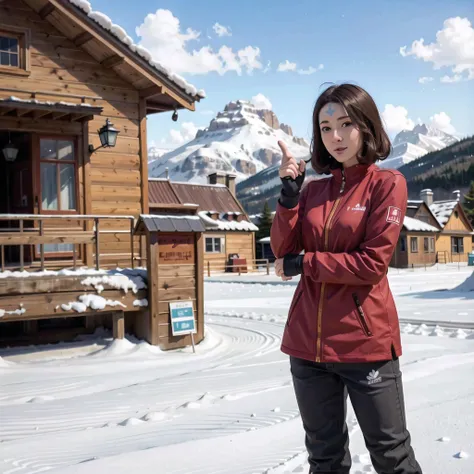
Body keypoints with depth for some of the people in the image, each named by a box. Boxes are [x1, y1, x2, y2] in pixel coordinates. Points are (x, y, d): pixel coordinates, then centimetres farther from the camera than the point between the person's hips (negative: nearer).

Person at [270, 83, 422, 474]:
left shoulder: (387, 183, -4)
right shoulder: (313, 190, 10)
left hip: (366, 342, -5)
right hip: (308, 343, 5)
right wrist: (290, 191, -9)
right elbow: (284, 250, 0)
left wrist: (302, 264, -8)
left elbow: (373, 263, -14)